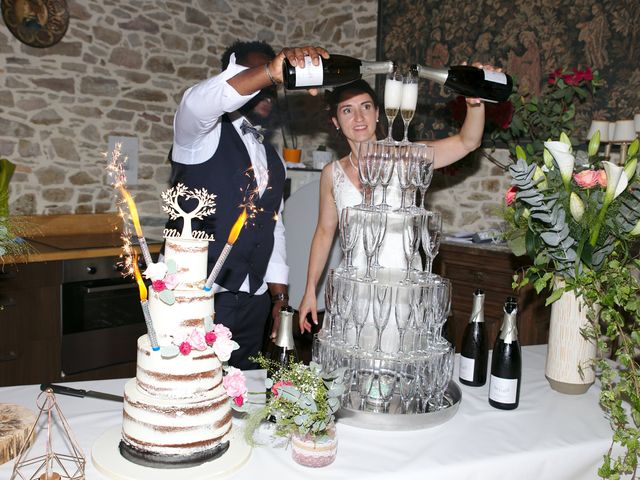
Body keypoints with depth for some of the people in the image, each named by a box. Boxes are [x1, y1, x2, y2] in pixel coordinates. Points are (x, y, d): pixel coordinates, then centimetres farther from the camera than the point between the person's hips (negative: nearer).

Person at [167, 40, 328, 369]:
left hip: (254, 301, 6)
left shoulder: (273, 157, 17)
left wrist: (278, 293, 13)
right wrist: (271, 70, -38)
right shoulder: (203, 133, -2)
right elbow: (198, 101, -27)